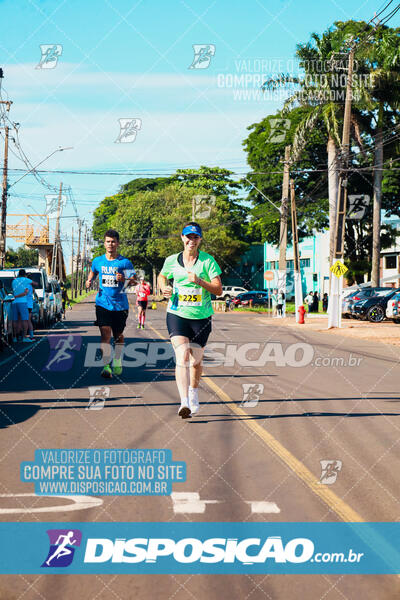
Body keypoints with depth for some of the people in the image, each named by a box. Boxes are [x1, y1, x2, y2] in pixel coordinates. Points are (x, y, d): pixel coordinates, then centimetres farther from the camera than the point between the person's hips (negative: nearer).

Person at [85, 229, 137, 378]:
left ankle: (117, 363, 33)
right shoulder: (98, 261, 6)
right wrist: (89, 281, 6)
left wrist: (124, 279, -24)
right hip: (103, 303, 1)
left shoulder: (125, 262, -3)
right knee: (105, 333, -15)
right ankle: (106, 366, -17)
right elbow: (92, 273, 26)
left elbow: (134, 281, -4)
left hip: (120, 305, -1)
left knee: (118, 335, 11)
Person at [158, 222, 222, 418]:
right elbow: (162, 276, 24)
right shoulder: (171, 261, 3)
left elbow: (218, 290, -8)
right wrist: (164, 288, 2)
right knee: (182, 356, -18)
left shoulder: (208, 261, -3)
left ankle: (194, 393, 39)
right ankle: (184, 402, -24)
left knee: (196, 360, 11)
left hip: (201, 317, 0)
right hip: (177, 314, 0)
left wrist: (199, 281, -23)